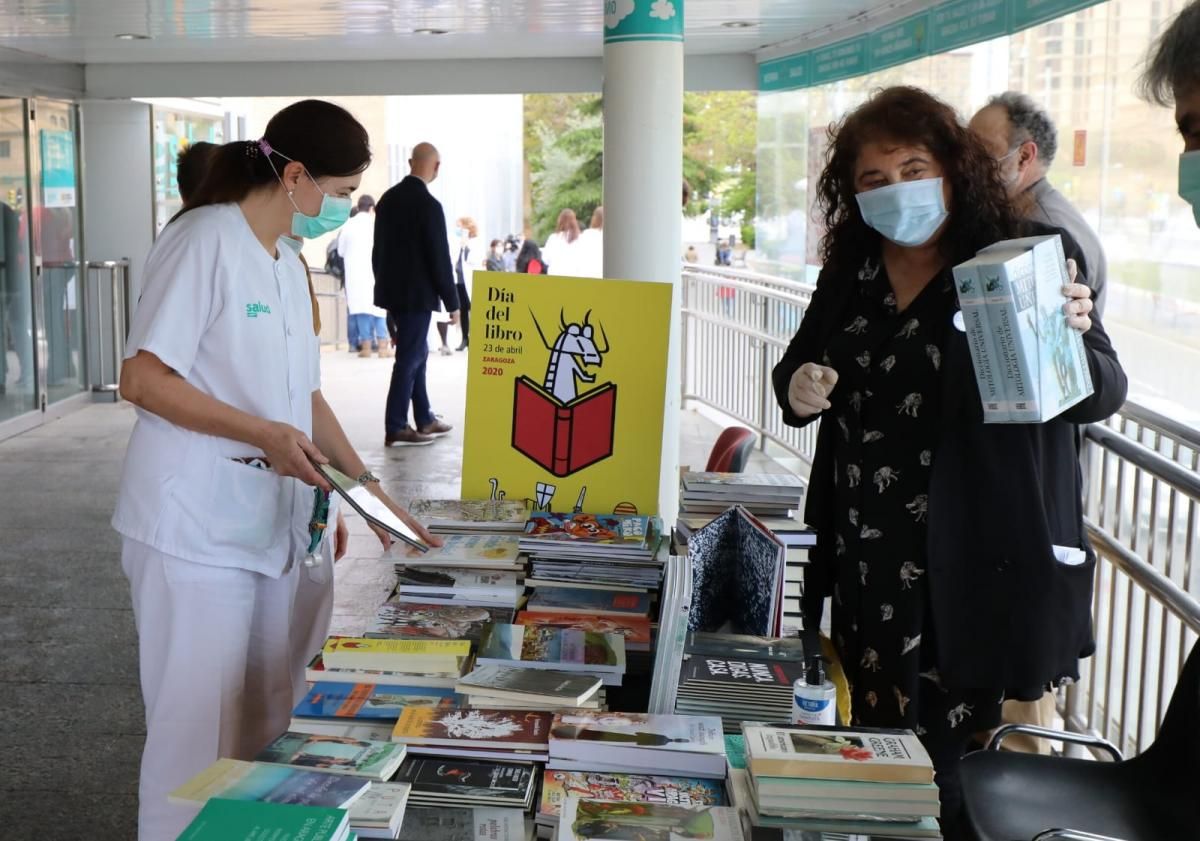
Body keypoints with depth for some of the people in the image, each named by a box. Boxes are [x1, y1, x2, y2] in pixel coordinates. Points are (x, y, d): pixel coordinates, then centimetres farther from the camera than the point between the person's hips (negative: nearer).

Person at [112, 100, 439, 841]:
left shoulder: (287, 261, 13)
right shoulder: (205, 240, -12)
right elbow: (142, 379, -16)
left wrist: (367, 487, 12)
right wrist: (263, 434, -21)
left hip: (271, 522, 8)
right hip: (197, 527, -8)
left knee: (266, 720, 13)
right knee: (199, 723, 1)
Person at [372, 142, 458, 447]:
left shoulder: (388, 198, 5)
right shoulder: (429, 205, -17)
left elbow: (378, 248, 11)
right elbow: (440, 258, -16)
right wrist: (452, 302, -8)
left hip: (392, 290, 8)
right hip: (416, 293, -8)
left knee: (416, 353, 18)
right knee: (408, 358, -1)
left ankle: (424, 419, 26)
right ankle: (395, 428, 3)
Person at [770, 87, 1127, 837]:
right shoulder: (851, 269, 6)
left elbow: (1105, 395, -9)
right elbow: (799, 367, 18)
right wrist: (796, 388, -6)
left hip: (971, 566, -5)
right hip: (864, 562, 5)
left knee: (939, 758, 3)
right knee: (875, 749, 19)